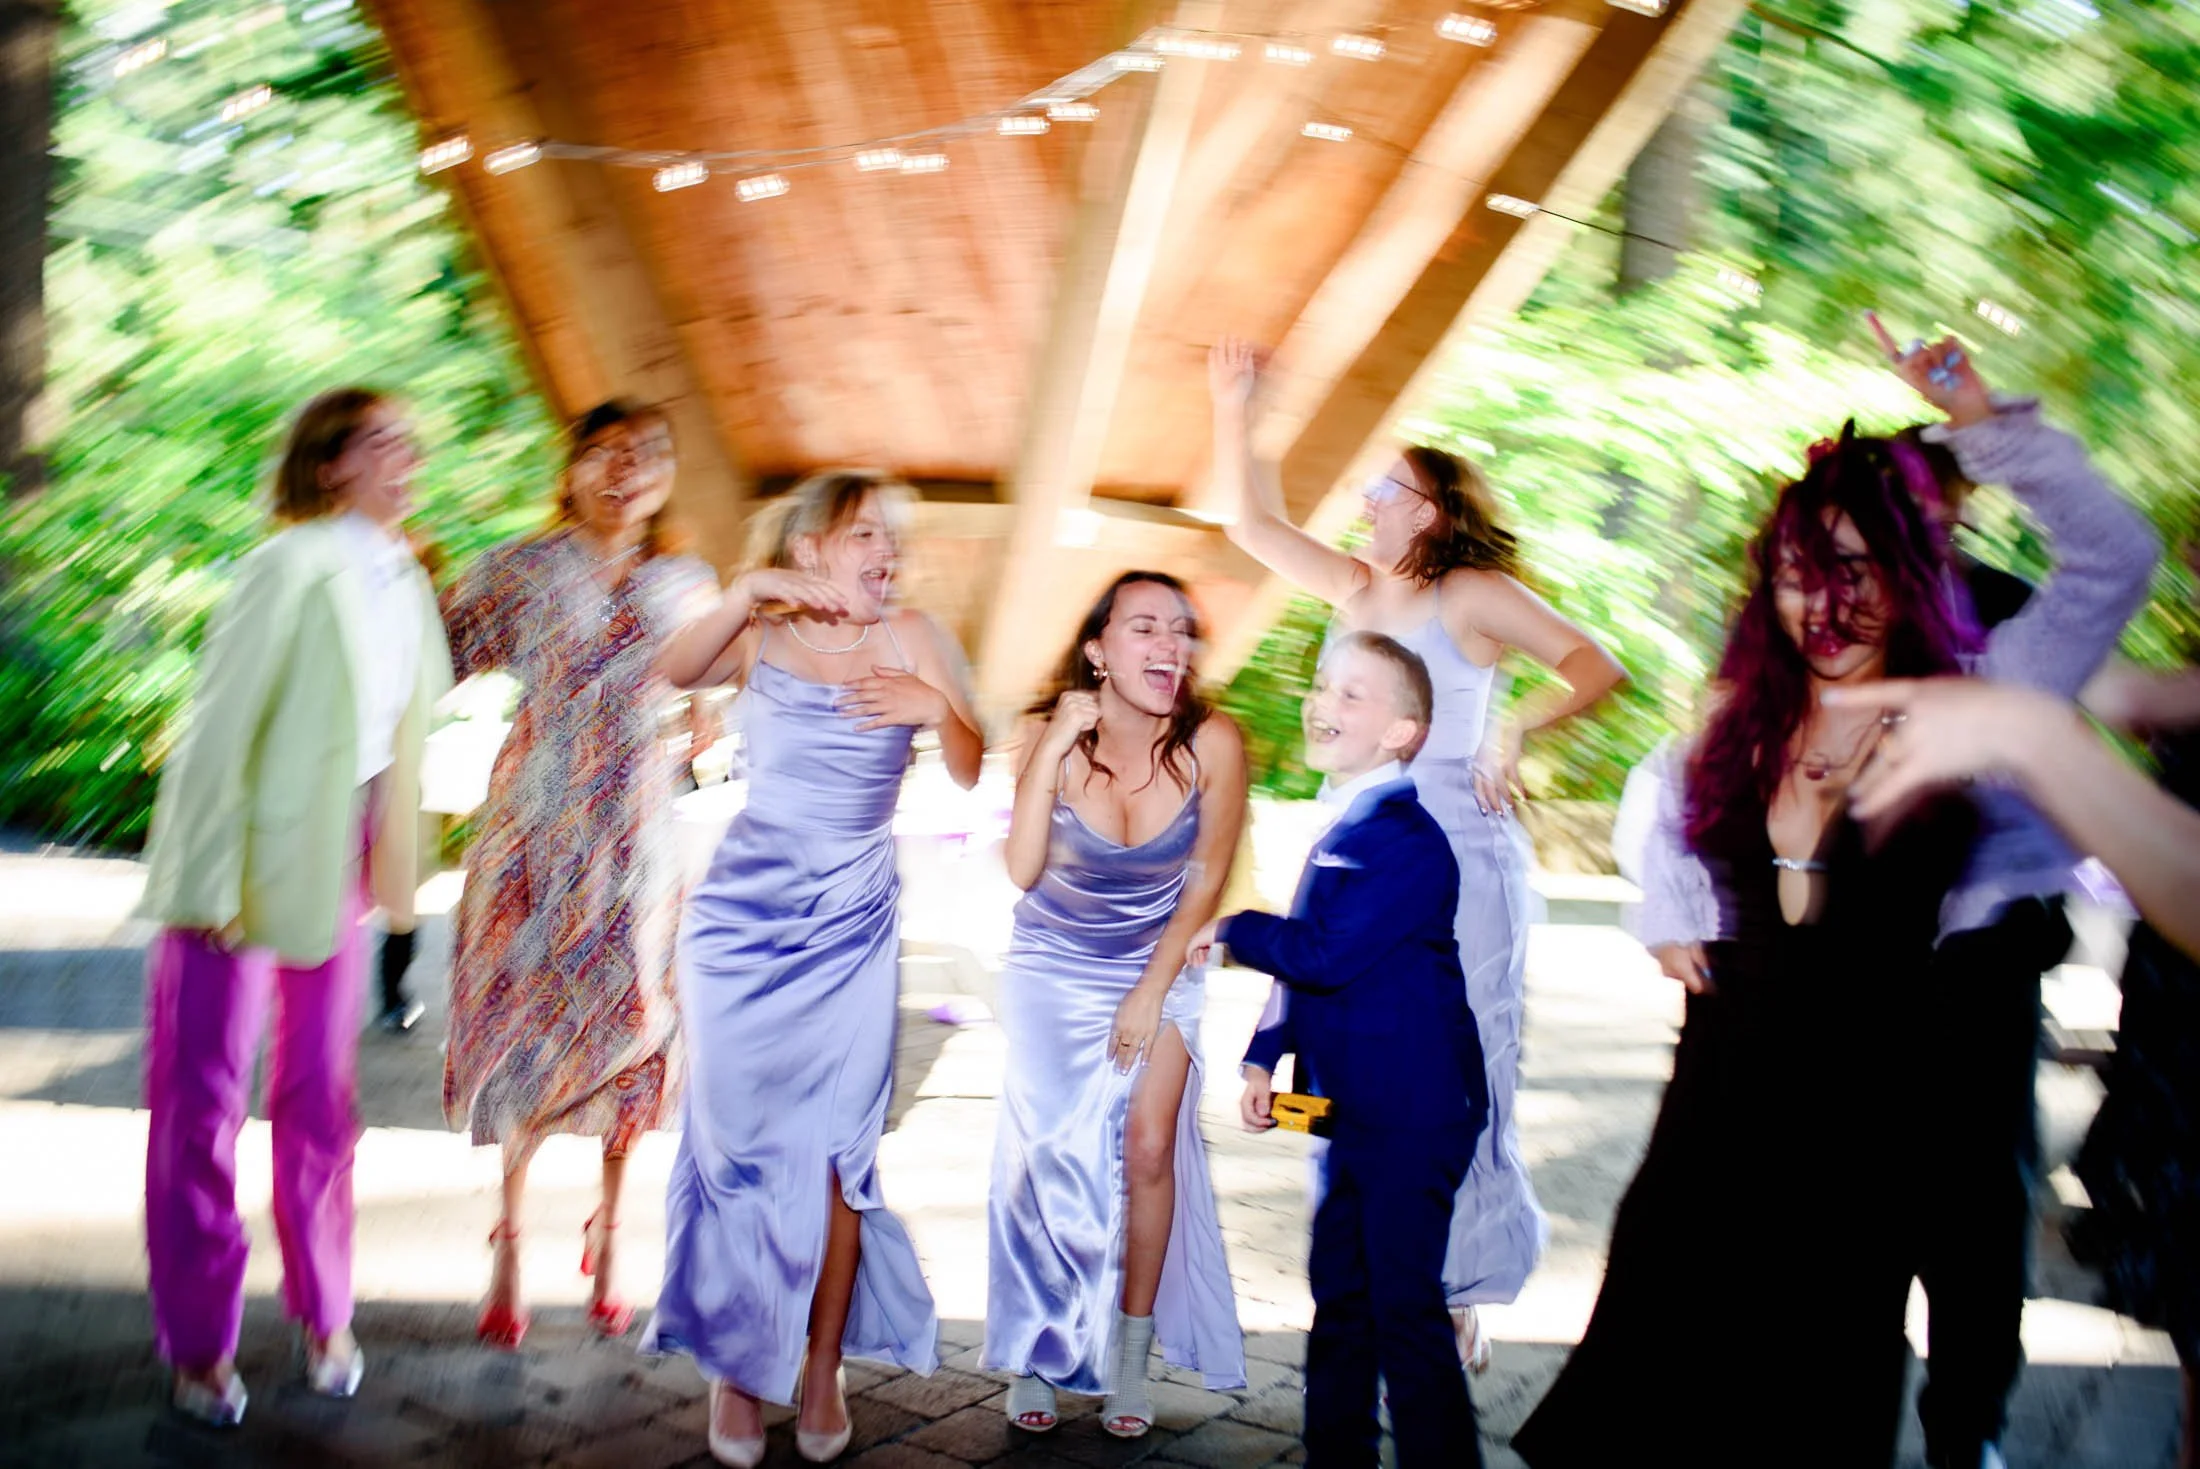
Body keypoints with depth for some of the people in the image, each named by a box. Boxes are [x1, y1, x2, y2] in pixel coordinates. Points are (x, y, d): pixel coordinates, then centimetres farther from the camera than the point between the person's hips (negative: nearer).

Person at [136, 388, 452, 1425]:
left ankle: (323, 1315, 28)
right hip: (243, 854, -6)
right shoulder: (293, 567, -15)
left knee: (319, 1096, 14)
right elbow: (218, 728, -16)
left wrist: (386, 866, 8)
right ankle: (199, 1346, 18)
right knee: (203, 1098, 5)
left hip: (339, 861, 6)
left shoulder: (407, 584, 7)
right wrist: (211, 884, -17)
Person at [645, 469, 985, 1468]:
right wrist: (751, 591, -29)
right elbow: (677, 672, -19)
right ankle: (736, 1363, 20)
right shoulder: (762, 636, 1)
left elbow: (971, 772, -2)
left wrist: (935, 706, -20)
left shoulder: (909, 637, 1)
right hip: (743, 922, 0)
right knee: (741, 1145, 6)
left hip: (853, 929, 0)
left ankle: (823, 1367, 15)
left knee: (833, 1151, 1)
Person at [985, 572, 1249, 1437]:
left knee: (1149, 1146, -11)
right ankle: (1039, 1356, 10)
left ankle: (1132, 1356, 6)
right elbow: (1022, 870, -29)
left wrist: (1152, 991, -7)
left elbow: (1205, 884, -8)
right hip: (1054, 968, 0)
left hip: (1157, 965, 0)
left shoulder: (1212, 744, -19)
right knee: (1048, 1148, -7)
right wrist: (1056, 746, -32)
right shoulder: (1049, 735, -17)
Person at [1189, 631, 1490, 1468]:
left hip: (1411, 1116, -10)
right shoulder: (1342, 830, 11)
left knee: (1404, 1304, -3)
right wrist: (1265, 1056, 8)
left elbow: (1326, 954, -27)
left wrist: (1232, 930, -12)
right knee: (1339, 1291, 18)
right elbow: (1308, 963, 17)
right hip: (1355, 1111, 10)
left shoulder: (1405, 840, -20)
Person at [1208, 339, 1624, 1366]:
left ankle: (1459, 1298, 6)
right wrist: (1231, 408, 11)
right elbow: (1251, 521, 17)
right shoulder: (1355, 588, 13)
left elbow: (1595, 667, -11)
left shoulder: (1472, 593, -5)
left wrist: (1515, 730, -26)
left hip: (1457, 854, -6)